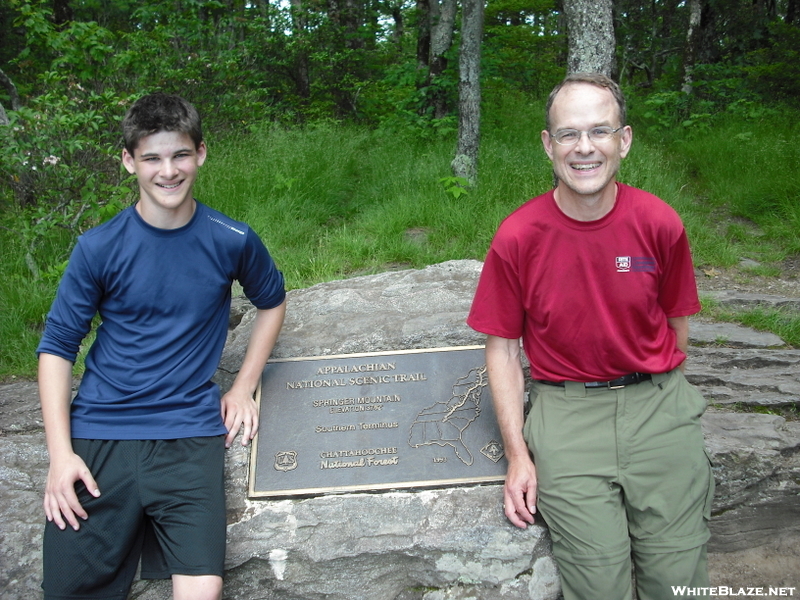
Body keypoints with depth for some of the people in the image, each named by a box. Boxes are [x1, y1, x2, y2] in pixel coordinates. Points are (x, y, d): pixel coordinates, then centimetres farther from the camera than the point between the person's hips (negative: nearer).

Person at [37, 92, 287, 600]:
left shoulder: (232, 241, -1)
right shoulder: (99, 247, -3)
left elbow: (272, 302, 18)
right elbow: (57, 347, 2)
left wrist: (244, 388, 9)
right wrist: (61, 453, -7)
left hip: (189, 431, 0)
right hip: (99, 430, 1)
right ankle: (131, 522, 23)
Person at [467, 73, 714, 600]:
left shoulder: (660, 224, -2)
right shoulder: (518, 236, -6)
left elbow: (676, 324, 11)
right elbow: (502, 346, 1)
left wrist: (661, 398, 5)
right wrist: (518, 453, -3)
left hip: (656, 400, 2)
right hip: (566, 408, -1)